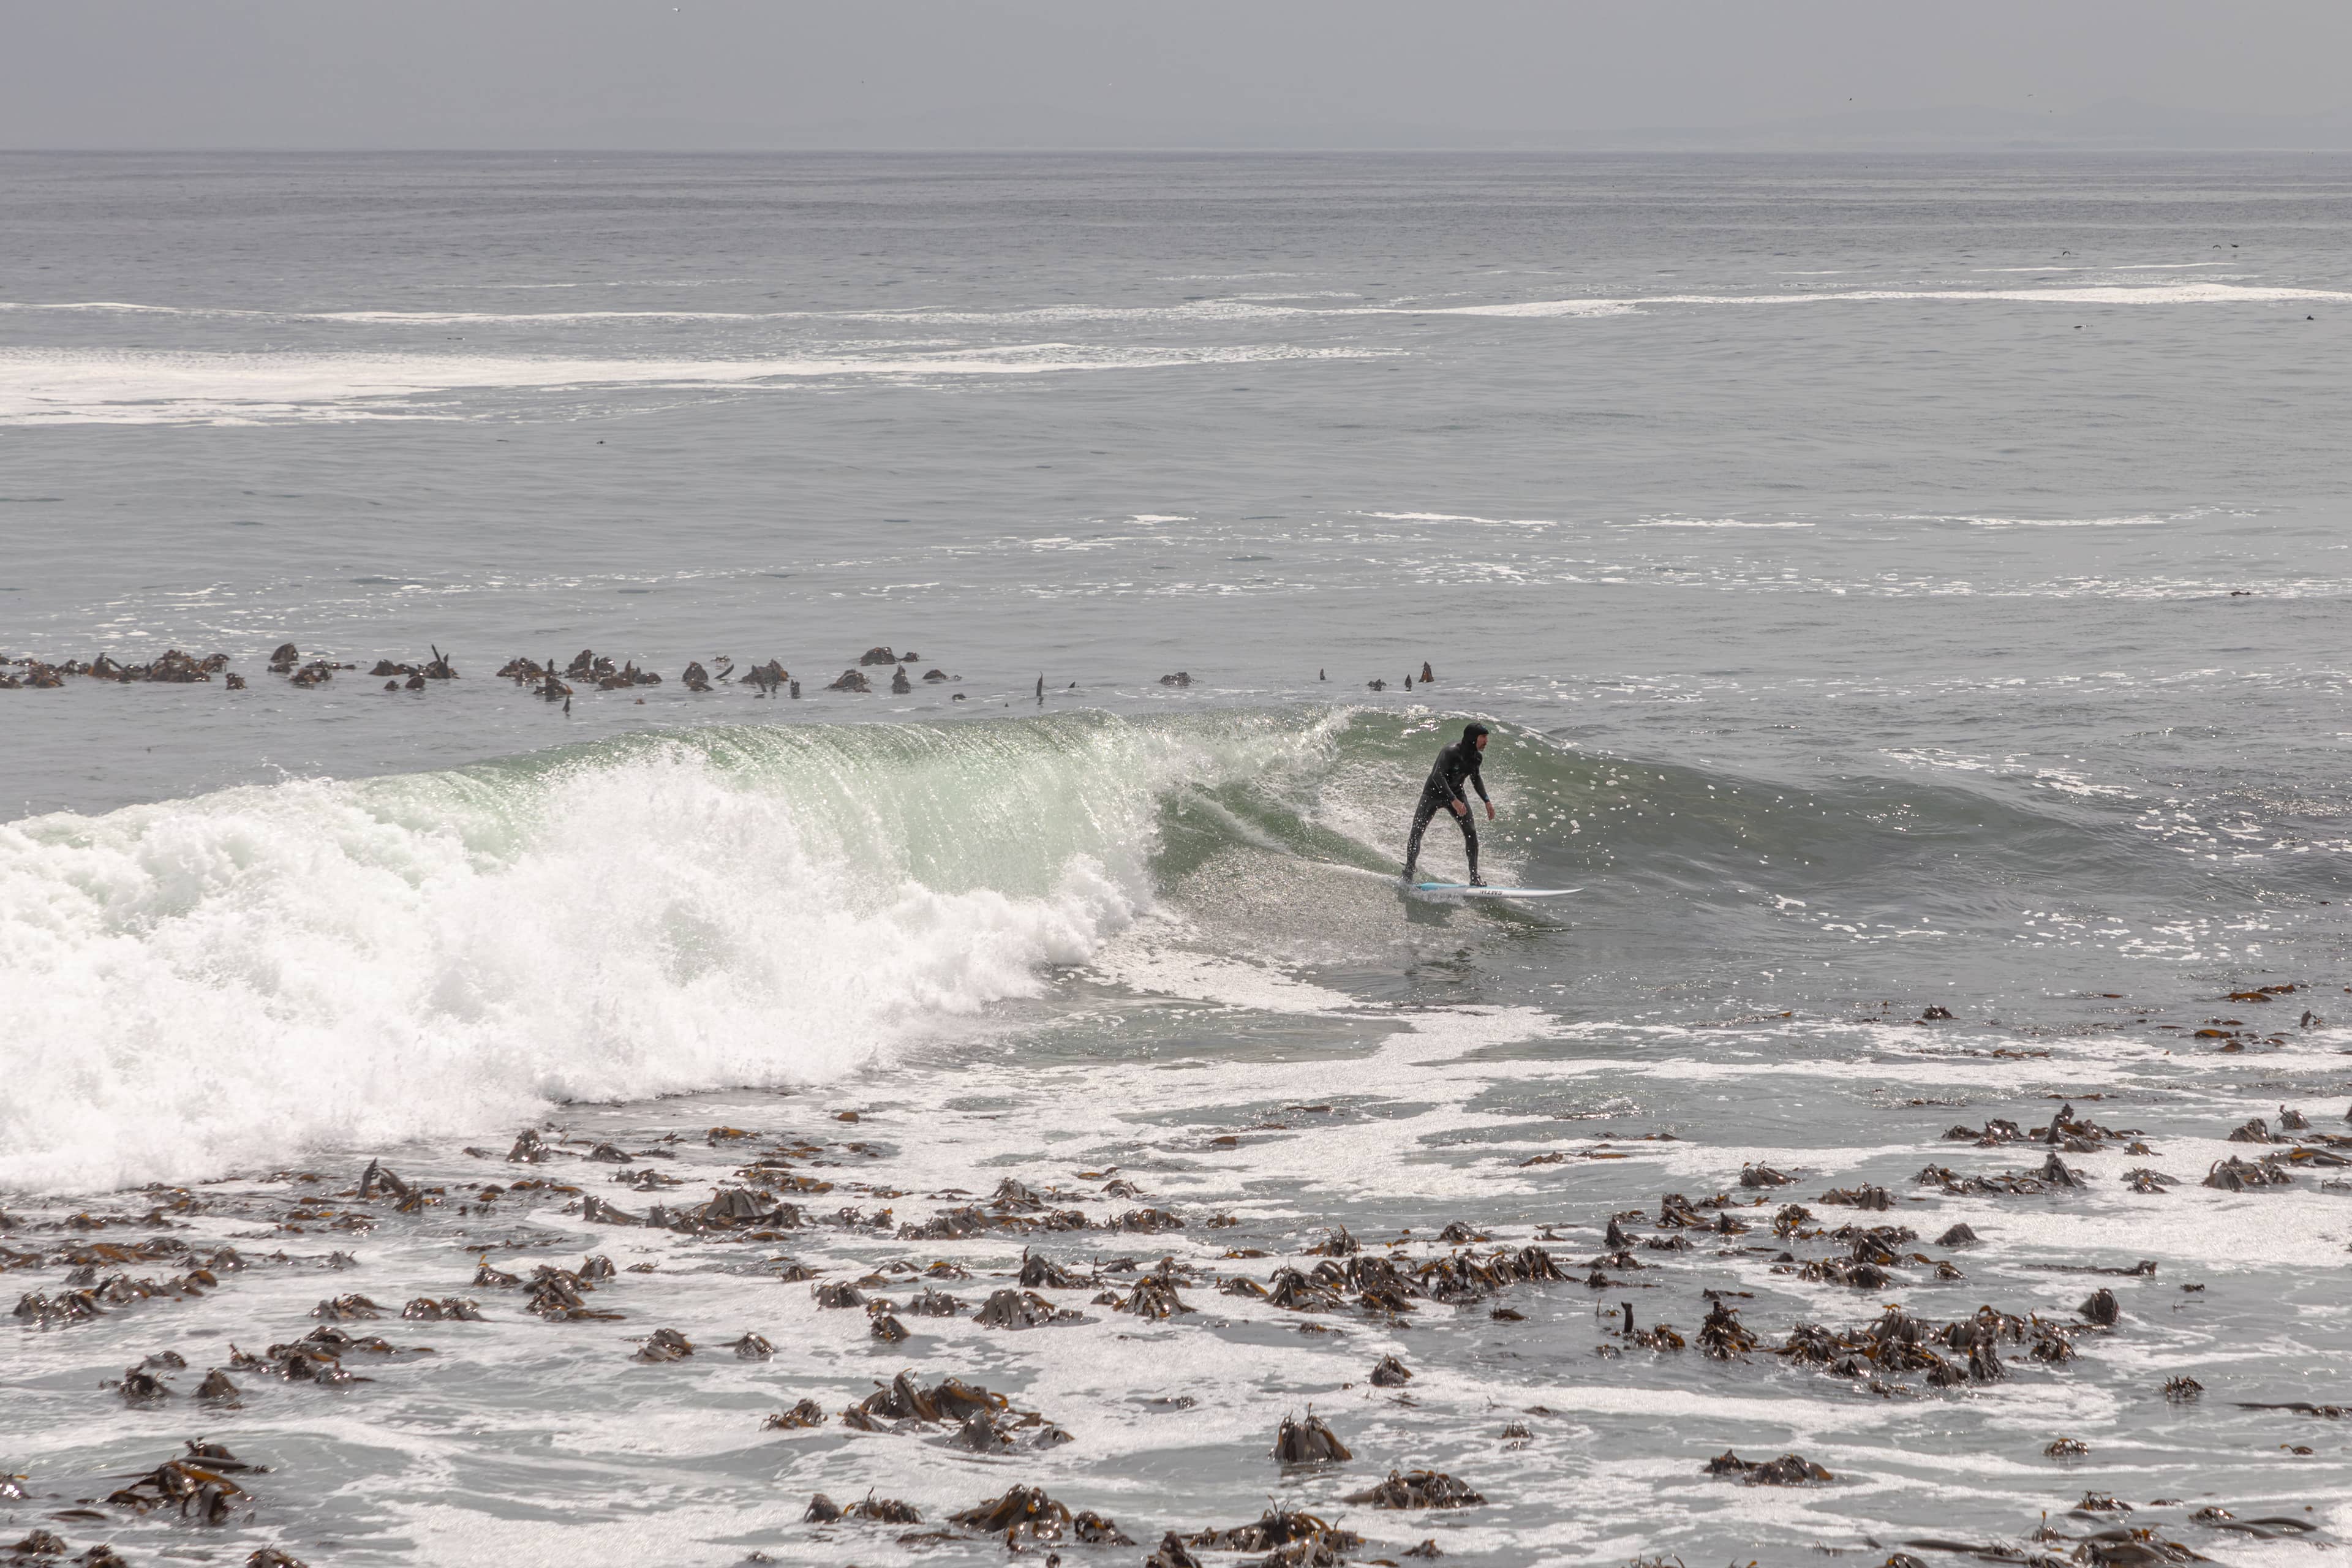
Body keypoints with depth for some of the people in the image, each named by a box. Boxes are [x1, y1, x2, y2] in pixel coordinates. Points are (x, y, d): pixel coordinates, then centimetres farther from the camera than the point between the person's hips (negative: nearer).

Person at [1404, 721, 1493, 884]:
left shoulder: (1475, 757, -3)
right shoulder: (1451, 753, -26)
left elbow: (1476, 779, 15)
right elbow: (1438, 776, -35)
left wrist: (1487, 801, 7)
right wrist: (1453, 800, -42)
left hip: (1455, 794, 5)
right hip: (1434, 792, -5)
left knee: (1471, 832, -10)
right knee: (1416, 833, -9)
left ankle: (1474, 877, -4)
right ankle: (1408, 875, 6)